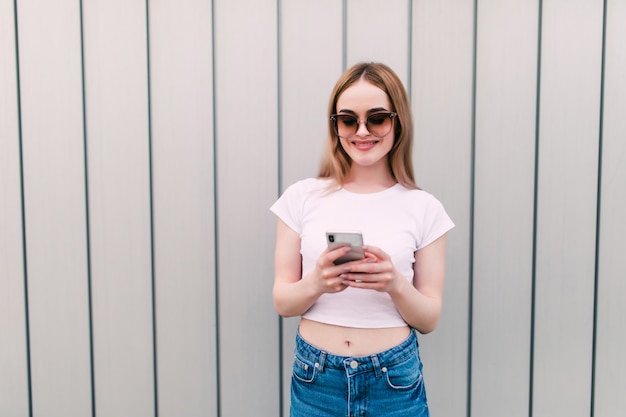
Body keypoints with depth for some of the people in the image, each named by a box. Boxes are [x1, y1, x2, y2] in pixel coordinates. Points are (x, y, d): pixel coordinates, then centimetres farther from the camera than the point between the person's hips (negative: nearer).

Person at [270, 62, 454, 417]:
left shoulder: (424, 208, -5)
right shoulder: (302, 197, -4)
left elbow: (430, 319, -1)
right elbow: (282, 301, -1)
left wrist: (396, 284, -20)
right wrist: (316, 283, -21)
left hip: (395, 380, 0)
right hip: (316, 378, 1)